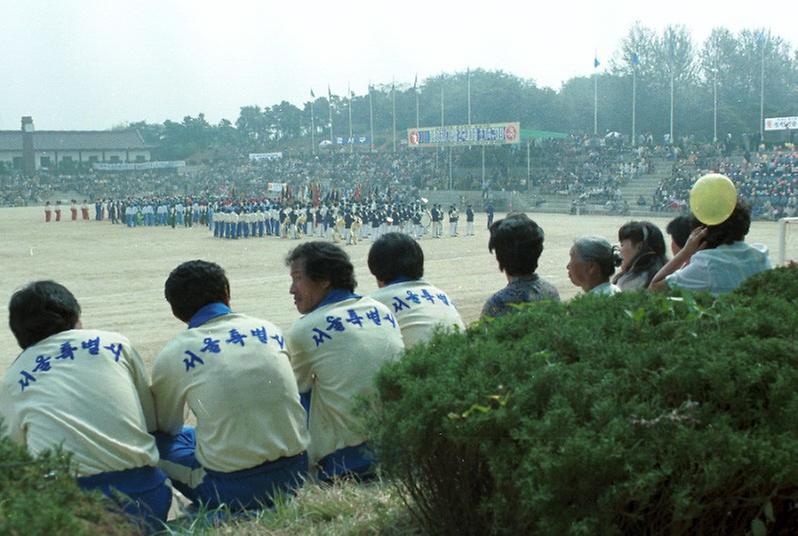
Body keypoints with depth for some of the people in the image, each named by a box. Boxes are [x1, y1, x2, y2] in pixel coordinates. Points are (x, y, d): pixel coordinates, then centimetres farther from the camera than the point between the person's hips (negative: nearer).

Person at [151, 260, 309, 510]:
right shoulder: (269, 329, 6)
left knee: (156, 441, 18)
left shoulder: (171, 355, -3)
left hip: (231, 489, -5)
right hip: (295, 472, 5)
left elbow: (166, 427, 13)